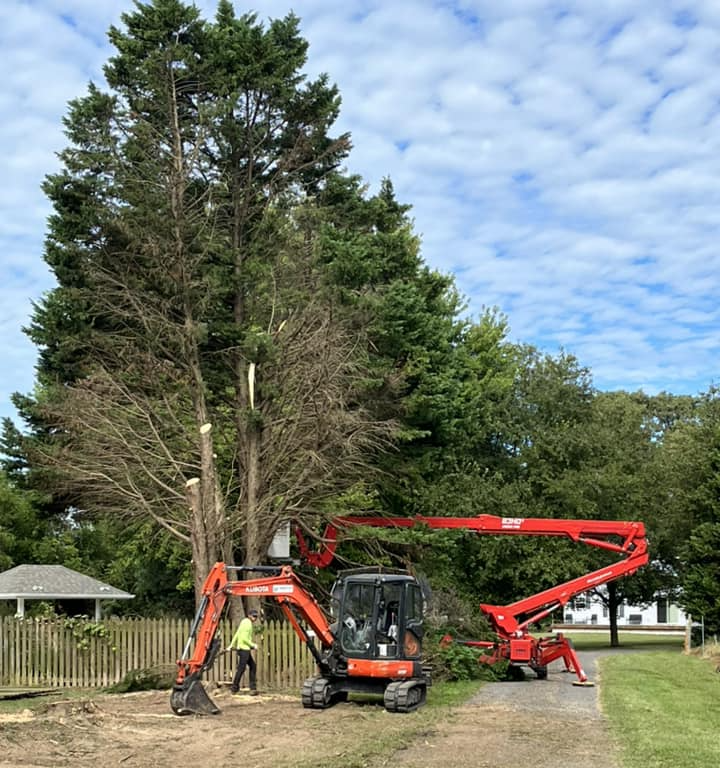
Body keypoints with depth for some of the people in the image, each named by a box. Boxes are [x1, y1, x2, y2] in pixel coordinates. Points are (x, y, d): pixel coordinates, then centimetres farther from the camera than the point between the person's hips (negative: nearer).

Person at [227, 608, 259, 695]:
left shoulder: (245, 622, 18)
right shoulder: (247, 623, -13)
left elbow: (237, 635, 21)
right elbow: (244, 638, -20)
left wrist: (231, 645, 22)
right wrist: (253, 645, -10)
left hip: (246, 649, 10)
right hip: (243, 649, -10)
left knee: (253, 666, 10)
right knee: (241, 667, -6)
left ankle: (253, 688, 9)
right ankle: (234, 687, 0)